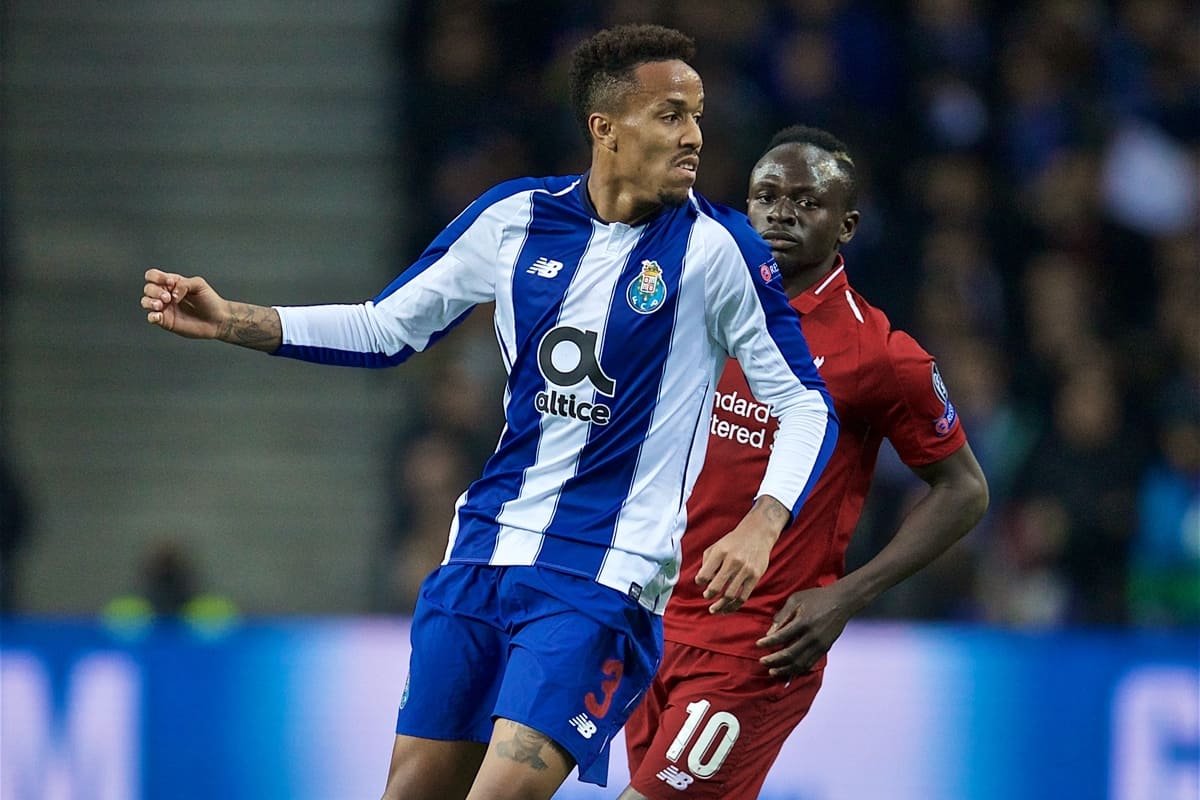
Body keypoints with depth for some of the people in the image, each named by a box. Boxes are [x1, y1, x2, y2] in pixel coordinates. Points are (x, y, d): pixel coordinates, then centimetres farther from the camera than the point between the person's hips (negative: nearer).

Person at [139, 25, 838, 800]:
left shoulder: (716, 246, -8)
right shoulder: (515, 216, 3)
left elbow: (807, 404, -4)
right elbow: (386, 329, 14)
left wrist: (761, 526, -21)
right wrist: (229, 320, 4)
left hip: (602, 582, -4)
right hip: (487, 550, 5)